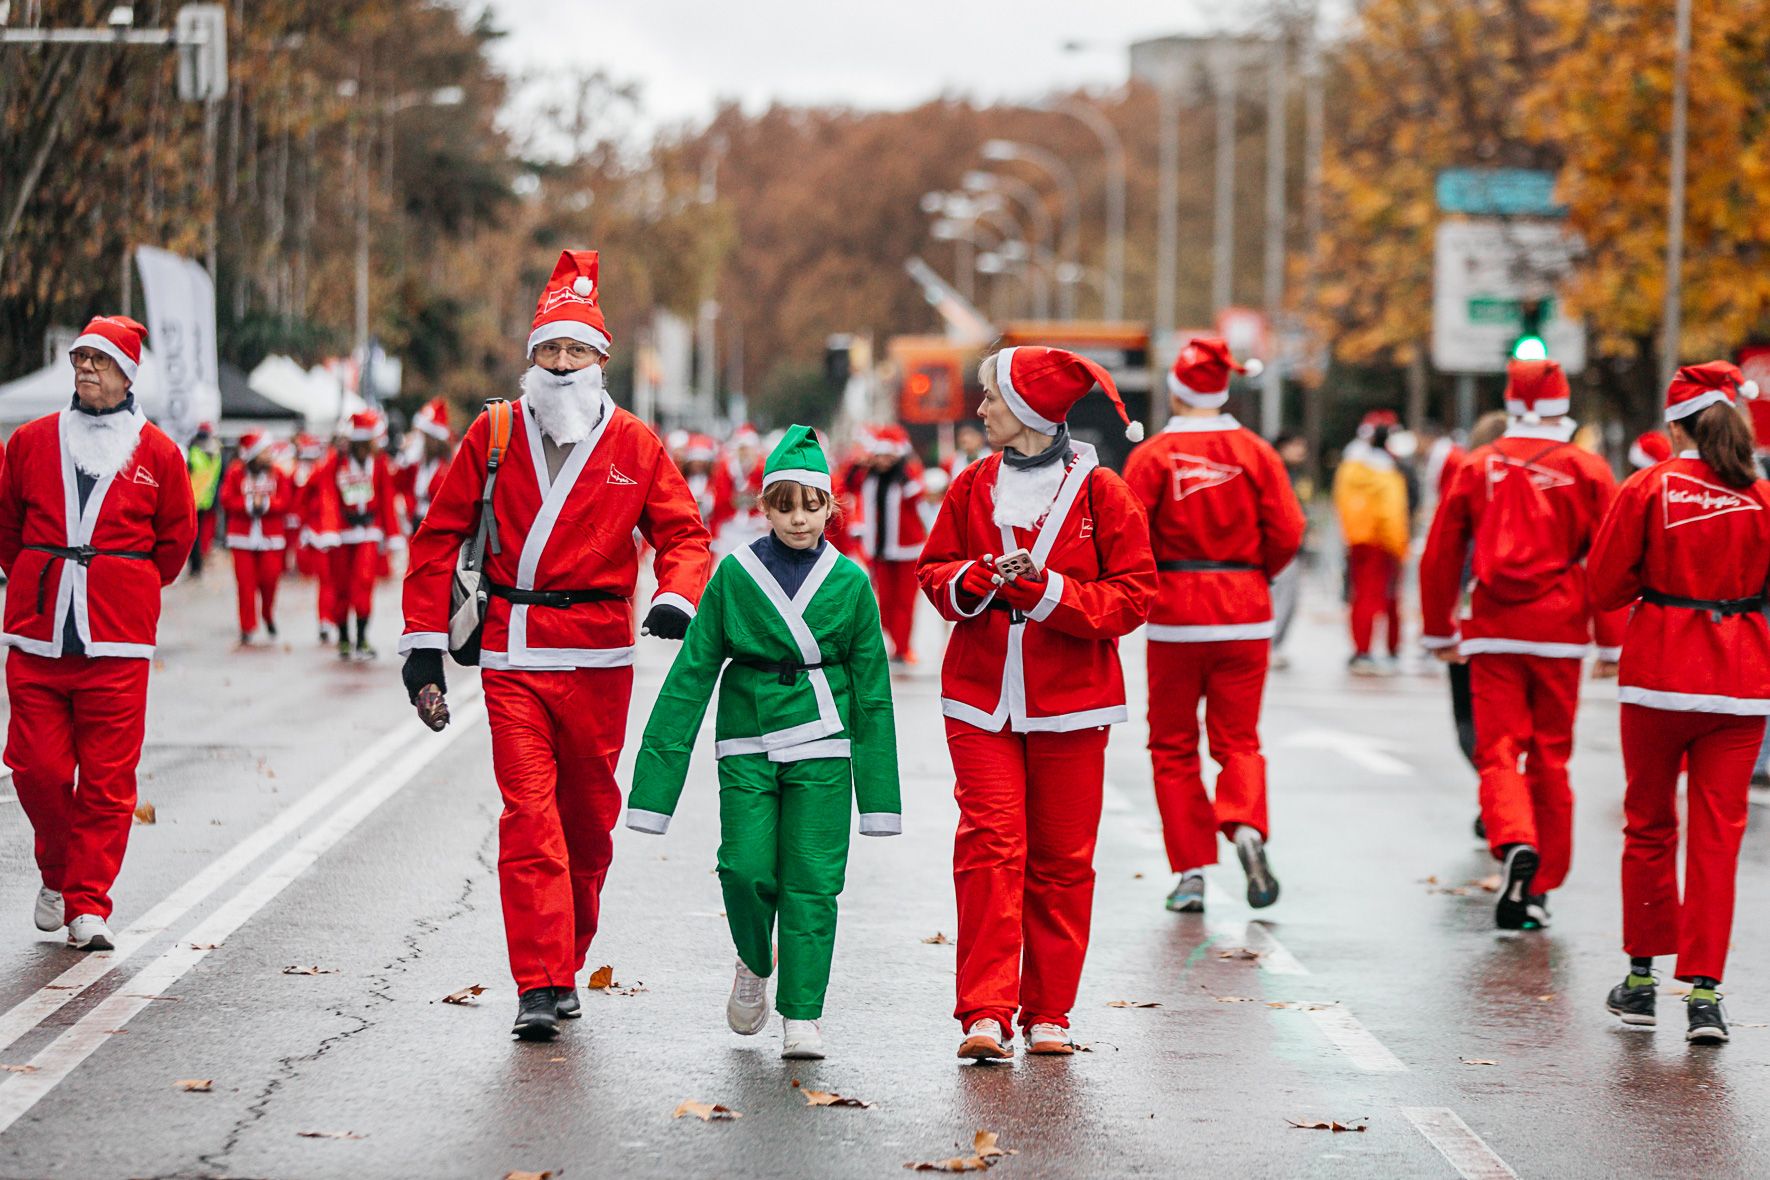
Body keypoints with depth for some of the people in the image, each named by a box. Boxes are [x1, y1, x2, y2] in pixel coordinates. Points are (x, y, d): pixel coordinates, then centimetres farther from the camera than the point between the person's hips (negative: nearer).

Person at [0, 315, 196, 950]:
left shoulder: (156, 453, 4)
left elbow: (176, 538, 14)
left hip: (117, 640, -1)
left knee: (107, 778, -3)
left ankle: (89, 905, 3)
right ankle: (58, 875, 23)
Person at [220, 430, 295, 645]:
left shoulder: (277, 474, 3)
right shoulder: (236, 473, -1)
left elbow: (286, 501, -2)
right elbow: (227, 500, -6)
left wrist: (265, 504, -15)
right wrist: (250, 504, -15)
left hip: (270, 538, 1)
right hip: (243, 537, -1)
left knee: (269, 579, -4)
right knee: (245, 582, -4)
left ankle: (269, 617, 23)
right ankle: (247, 628, 3)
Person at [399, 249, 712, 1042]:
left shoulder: (634, 446, 4)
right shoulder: (494, 435, 4)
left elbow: (683, 533, 8)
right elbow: (439, 538, 7)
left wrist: (676, 596, -14)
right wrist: (424, 643, 2)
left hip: (598, 656, 1)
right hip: (512, 655, -1)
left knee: (588, 813, 9)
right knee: (528, 812, -10)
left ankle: (566, 960, 27)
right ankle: (540, 986, -11)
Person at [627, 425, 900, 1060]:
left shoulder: (850, 582, 1)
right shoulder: (734, 574, 0)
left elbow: (873, 687, 6)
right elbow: (692, 672, 3)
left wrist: (880, 793, 6)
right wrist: (657, 772, 0)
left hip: (821, 739, 0)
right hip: (748, 738, 0)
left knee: (812, 878, -3)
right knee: (746, 868, -9)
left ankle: (803, 1015, 8)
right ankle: (754, 964, 21)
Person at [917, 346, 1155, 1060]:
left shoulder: (1099, 492, -2)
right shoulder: (972, 486, 9)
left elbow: (1133, 595, -4)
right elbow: (934, 571, 14)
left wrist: (1046, 591, -16)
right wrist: (973, 580, -9)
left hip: (1070, 704, -1)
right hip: (981, 699, 2)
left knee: (1062, 859, 3)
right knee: (990, 846, -10)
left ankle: (1047, 1013, 14)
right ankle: (985, 1012, -11)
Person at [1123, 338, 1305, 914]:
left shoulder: (1153, 455, -5)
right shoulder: (1256, 452, 0)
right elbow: (1288, 532, -5)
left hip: (1175, 612, -2)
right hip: (1244, 613, 2)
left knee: (1173, 745, 9)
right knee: (1238, 739, 9)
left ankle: (1191, 872, 4)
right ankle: (1247, 827, -20)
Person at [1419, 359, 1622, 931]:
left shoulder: (1476, 468, 3)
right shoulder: (1588, 471, -1)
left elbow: (1440, 555, 6)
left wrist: (1440, 633, 18)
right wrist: (1611, 644, 3)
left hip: (1493, 631, 0)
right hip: (1559, 633, 0)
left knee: (1498, 749, -1)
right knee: (1550, 755, 10)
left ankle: (1515, 843, -29)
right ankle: (1539, 887, 13)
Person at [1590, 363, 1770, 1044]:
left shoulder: (1649, 488, -6)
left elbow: (1606, 584, -4)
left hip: (1659, 677, -1)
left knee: (1649, 826, 13)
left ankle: (1643, 977, 20)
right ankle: (1703, 990, -3)